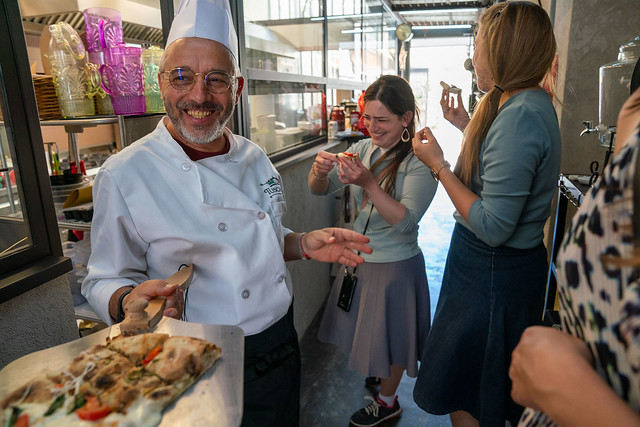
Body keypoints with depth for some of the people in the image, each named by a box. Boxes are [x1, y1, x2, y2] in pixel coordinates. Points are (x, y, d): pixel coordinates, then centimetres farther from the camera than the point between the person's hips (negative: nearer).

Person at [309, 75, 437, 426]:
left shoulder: (420, 161, -19)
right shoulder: (364, 148, -3)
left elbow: (405, 221, -27)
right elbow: (319, 190, -2)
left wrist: (369, 183, -36)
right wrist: (320, 171, -24)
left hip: (396, 265, -6)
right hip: (359, 257, 6)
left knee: (388, 333, 15)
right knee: (365, 326, 26)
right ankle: (374, 370, 57)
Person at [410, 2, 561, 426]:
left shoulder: (519, 117, -25)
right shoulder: (533, 104, 7)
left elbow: (493, 227, -27)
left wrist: (438, 163, -20)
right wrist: (469, 127, 15)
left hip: (494, 272, -10)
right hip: (515, 263, 10)